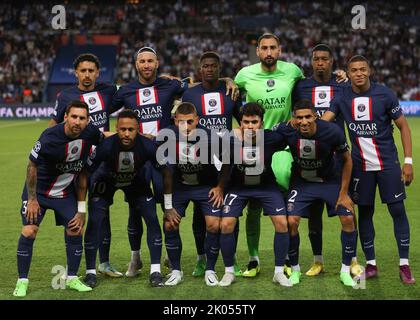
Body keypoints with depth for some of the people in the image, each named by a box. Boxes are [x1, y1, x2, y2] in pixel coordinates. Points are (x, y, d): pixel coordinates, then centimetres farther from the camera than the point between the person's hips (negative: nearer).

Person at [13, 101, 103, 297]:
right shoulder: (49, 137, -28)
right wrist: (32, 198, -13)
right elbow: (32, 165, -15)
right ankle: (22, 281, 3)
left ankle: (72, 278, 16)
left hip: (66, 191, 4)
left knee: (75, 231, -2)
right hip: (39, 190, -4)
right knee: (28, 232, -11)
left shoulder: (90, 134, -17)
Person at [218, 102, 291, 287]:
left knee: (282, 223, -12)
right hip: (238, 187, 0)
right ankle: (229, 272, 7)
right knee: (226, 225, -13)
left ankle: (279, 272, 5)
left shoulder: (272, 138, -23)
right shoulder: (230, 141, -24)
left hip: (266, 185, 0)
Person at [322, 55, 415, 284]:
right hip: (360, 165, 2)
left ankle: (404, 265, 3)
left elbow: (403, 127, -2)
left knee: (398, 211, -4)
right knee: (364, 213, 6)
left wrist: (408, 161, -8)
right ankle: (370, 264, 17)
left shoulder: (384, 94, -7)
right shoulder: (342, 97, -1)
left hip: (388, 162, -2)